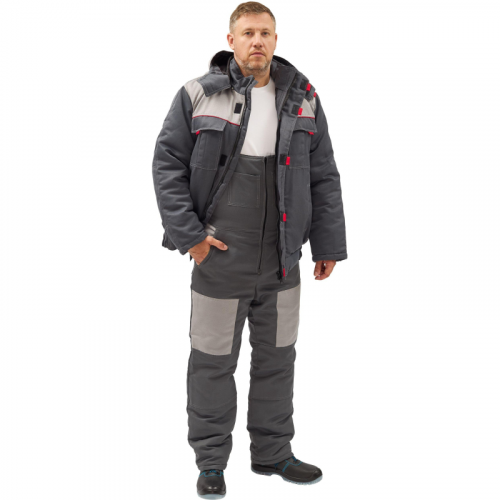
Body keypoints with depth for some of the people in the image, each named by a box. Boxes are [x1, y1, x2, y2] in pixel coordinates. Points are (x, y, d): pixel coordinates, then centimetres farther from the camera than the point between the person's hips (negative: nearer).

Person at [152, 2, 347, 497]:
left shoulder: (302, 99, 7)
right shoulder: (197, 95, -3)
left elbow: (324, 176, 10)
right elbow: (167, 164, -3)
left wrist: (329, 243, 8)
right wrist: (188, 233, -9)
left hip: (282, 261, 3)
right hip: (219, 258, -3)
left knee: (277, 358, 13)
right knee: (213, 361, 5)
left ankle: (273, 451, 29)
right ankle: (211, 460, 21)